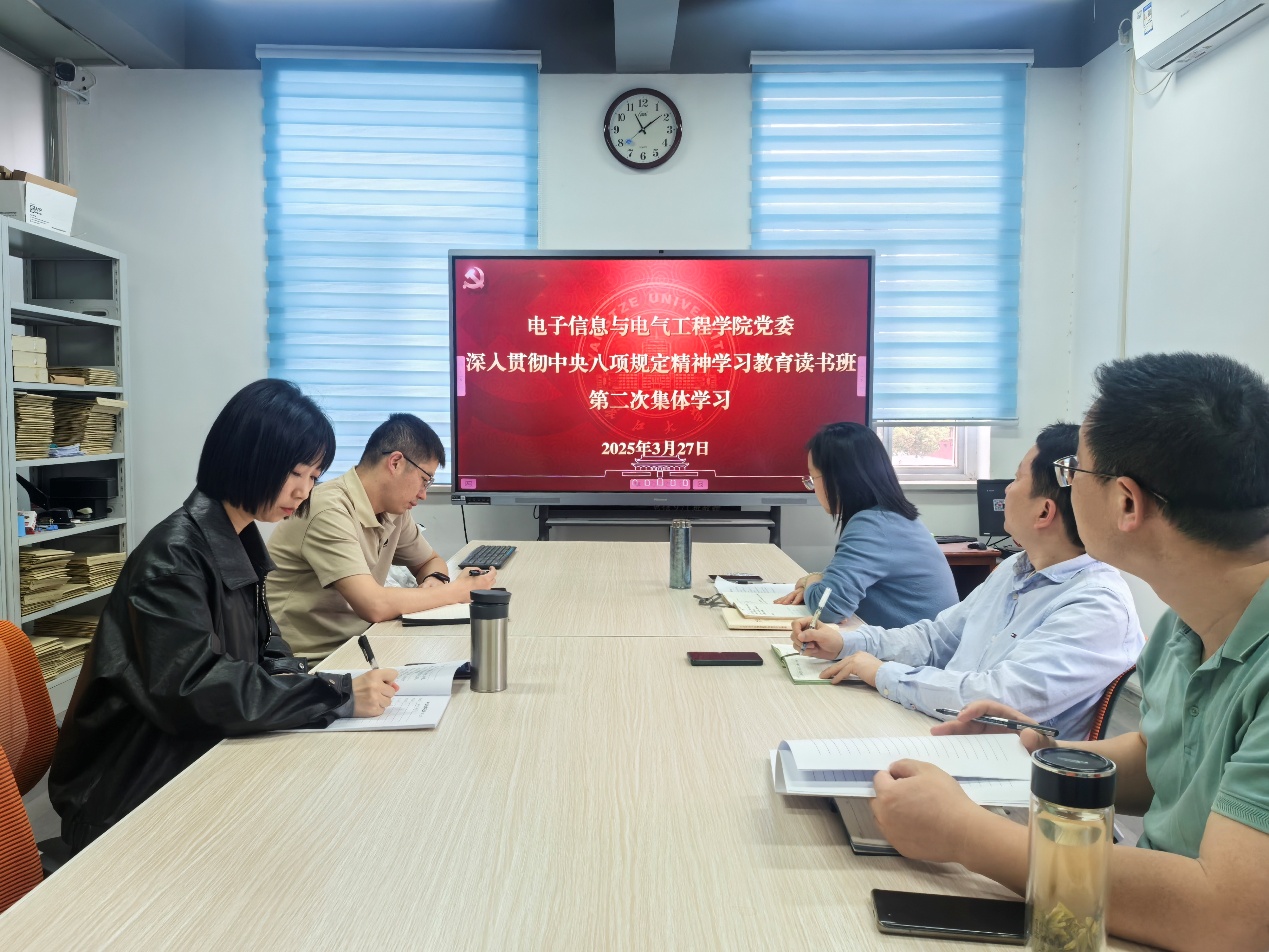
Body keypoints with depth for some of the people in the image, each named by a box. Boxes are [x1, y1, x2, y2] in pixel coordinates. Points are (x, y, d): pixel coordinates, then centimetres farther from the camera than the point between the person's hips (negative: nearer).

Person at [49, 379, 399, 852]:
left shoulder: (240, 542, 6)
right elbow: (195, 688, -29)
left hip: (202, 754, 7)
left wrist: (292, 679, -10)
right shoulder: (173, 555, -21)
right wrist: (337, 695, -29)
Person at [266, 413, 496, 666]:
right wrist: (458, 591, -17)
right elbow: (374, 605, -28)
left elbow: (431, 561, 18)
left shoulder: (393, 510, 3)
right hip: (308, 661, -7)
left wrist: (435, 581, -5)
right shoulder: (330, 511, -21)